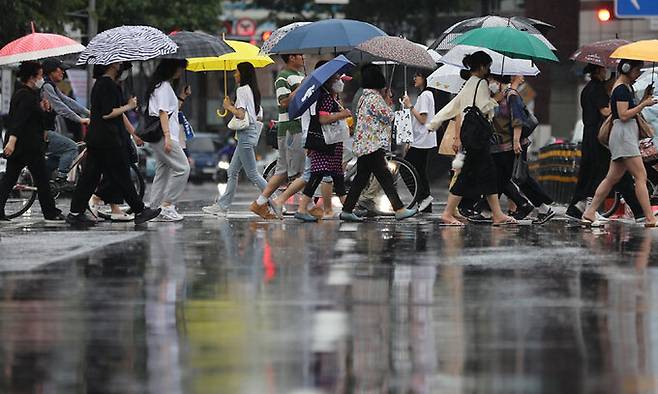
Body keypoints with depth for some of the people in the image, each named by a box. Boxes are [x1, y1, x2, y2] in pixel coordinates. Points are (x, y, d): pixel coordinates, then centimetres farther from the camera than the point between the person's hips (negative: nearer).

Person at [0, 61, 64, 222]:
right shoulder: (26, 96, -15)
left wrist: (42, 108, 12)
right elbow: (18, 120, -25)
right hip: (28, 145, -10)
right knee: (42, 178, 1)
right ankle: (50, 212, 8)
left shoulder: (20, 93, 16)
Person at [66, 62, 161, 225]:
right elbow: (107, 113, -21)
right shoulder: (108, 85, -15)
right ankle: (140, 211, 5)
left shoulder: (99, 84, 16)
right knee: (122, 176, -2)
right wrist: (128, 106, -9)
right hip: (108, 139, -9)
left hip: (95, 137, 9)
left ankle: (75, 213, 6)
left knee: (90, 175, 8)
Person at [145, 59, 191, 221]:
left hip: (158, 137, 11)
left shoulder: (167, 86, 21)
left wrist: (182, 97, 21)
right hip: (163, 136, -11)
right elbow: (163, 112, -18)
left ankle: (155, 208, 11)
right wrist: (167, 136, -24)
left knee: (162, 171, 11)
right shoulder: (164, 86, -10)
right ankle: (167, 205, -12)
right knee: (182, 168, -12)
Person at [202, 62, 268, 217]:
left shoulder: (242, 90, -13)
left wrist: (229, 106, -4)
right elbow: (259, 116, 17)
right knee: (232, 171, 11)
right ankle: (222, 205, 12)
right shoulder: (254, 90, 15)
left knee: (252, 173, -7)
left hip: (246, 133, -10)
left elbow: (240, 114, -21)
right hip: (253, 132, 10)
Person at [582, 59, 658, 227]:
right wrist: (643, 104, -16)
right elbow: (624, 115, -19)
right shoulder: (621, 88, -12)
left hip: (628, 135, 11)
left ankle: (589, 213, 13)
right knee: (641, 176, -12)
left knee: (613, 177, 11)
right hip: (623, 133, -11)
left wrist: (644, 99, 7)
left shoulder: (626, 87, 19)